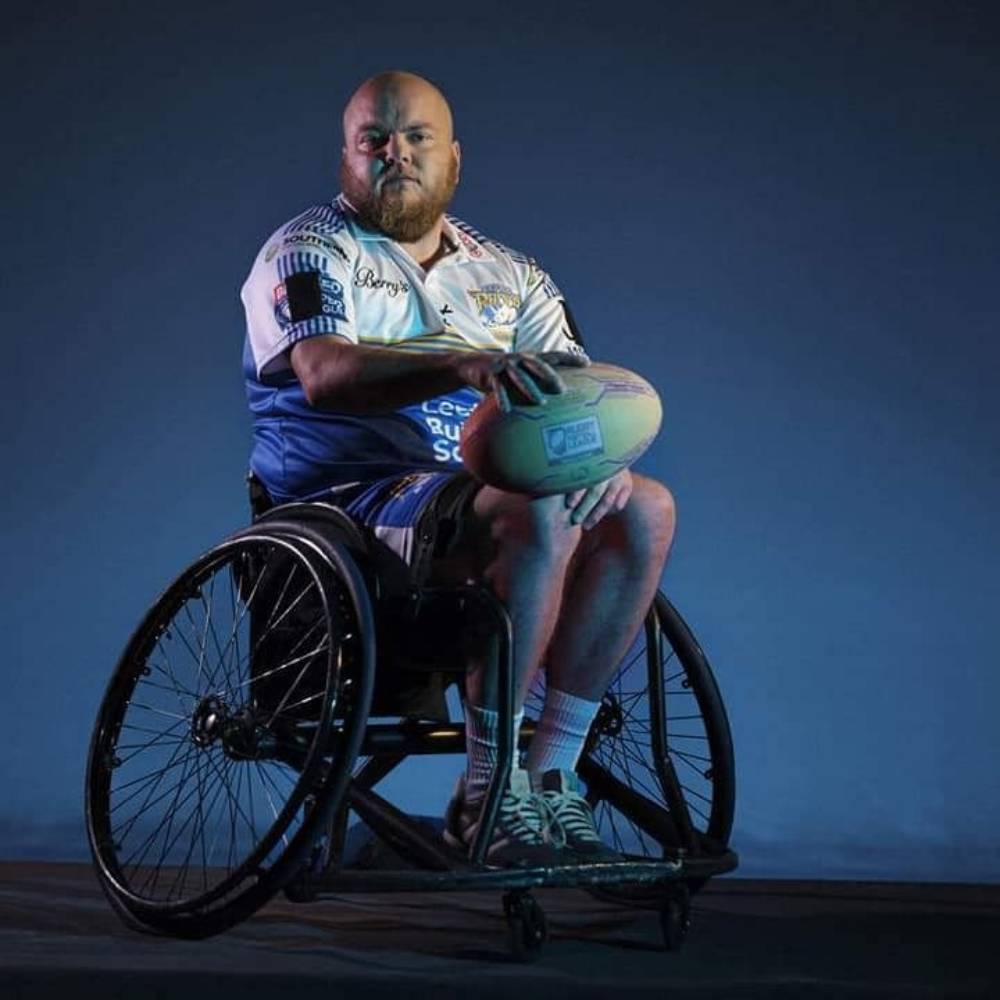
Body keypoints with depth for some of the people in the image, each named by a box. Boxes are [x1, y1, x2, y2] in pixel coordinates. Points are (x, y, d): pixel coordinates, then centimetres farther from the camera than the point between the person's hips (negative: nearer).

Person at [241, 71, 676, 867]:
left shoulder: (508, 276, 19)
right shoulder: (311, 253, 1)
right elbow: (326, 375, -19)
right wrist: (467, 367, -36)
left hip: (482, 498, 6)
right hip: (345, 498, -6)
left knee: (645, 509, -18)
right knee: (537, 515, -33)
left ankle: (552, 773, -15)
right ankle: (484, 792, -24)